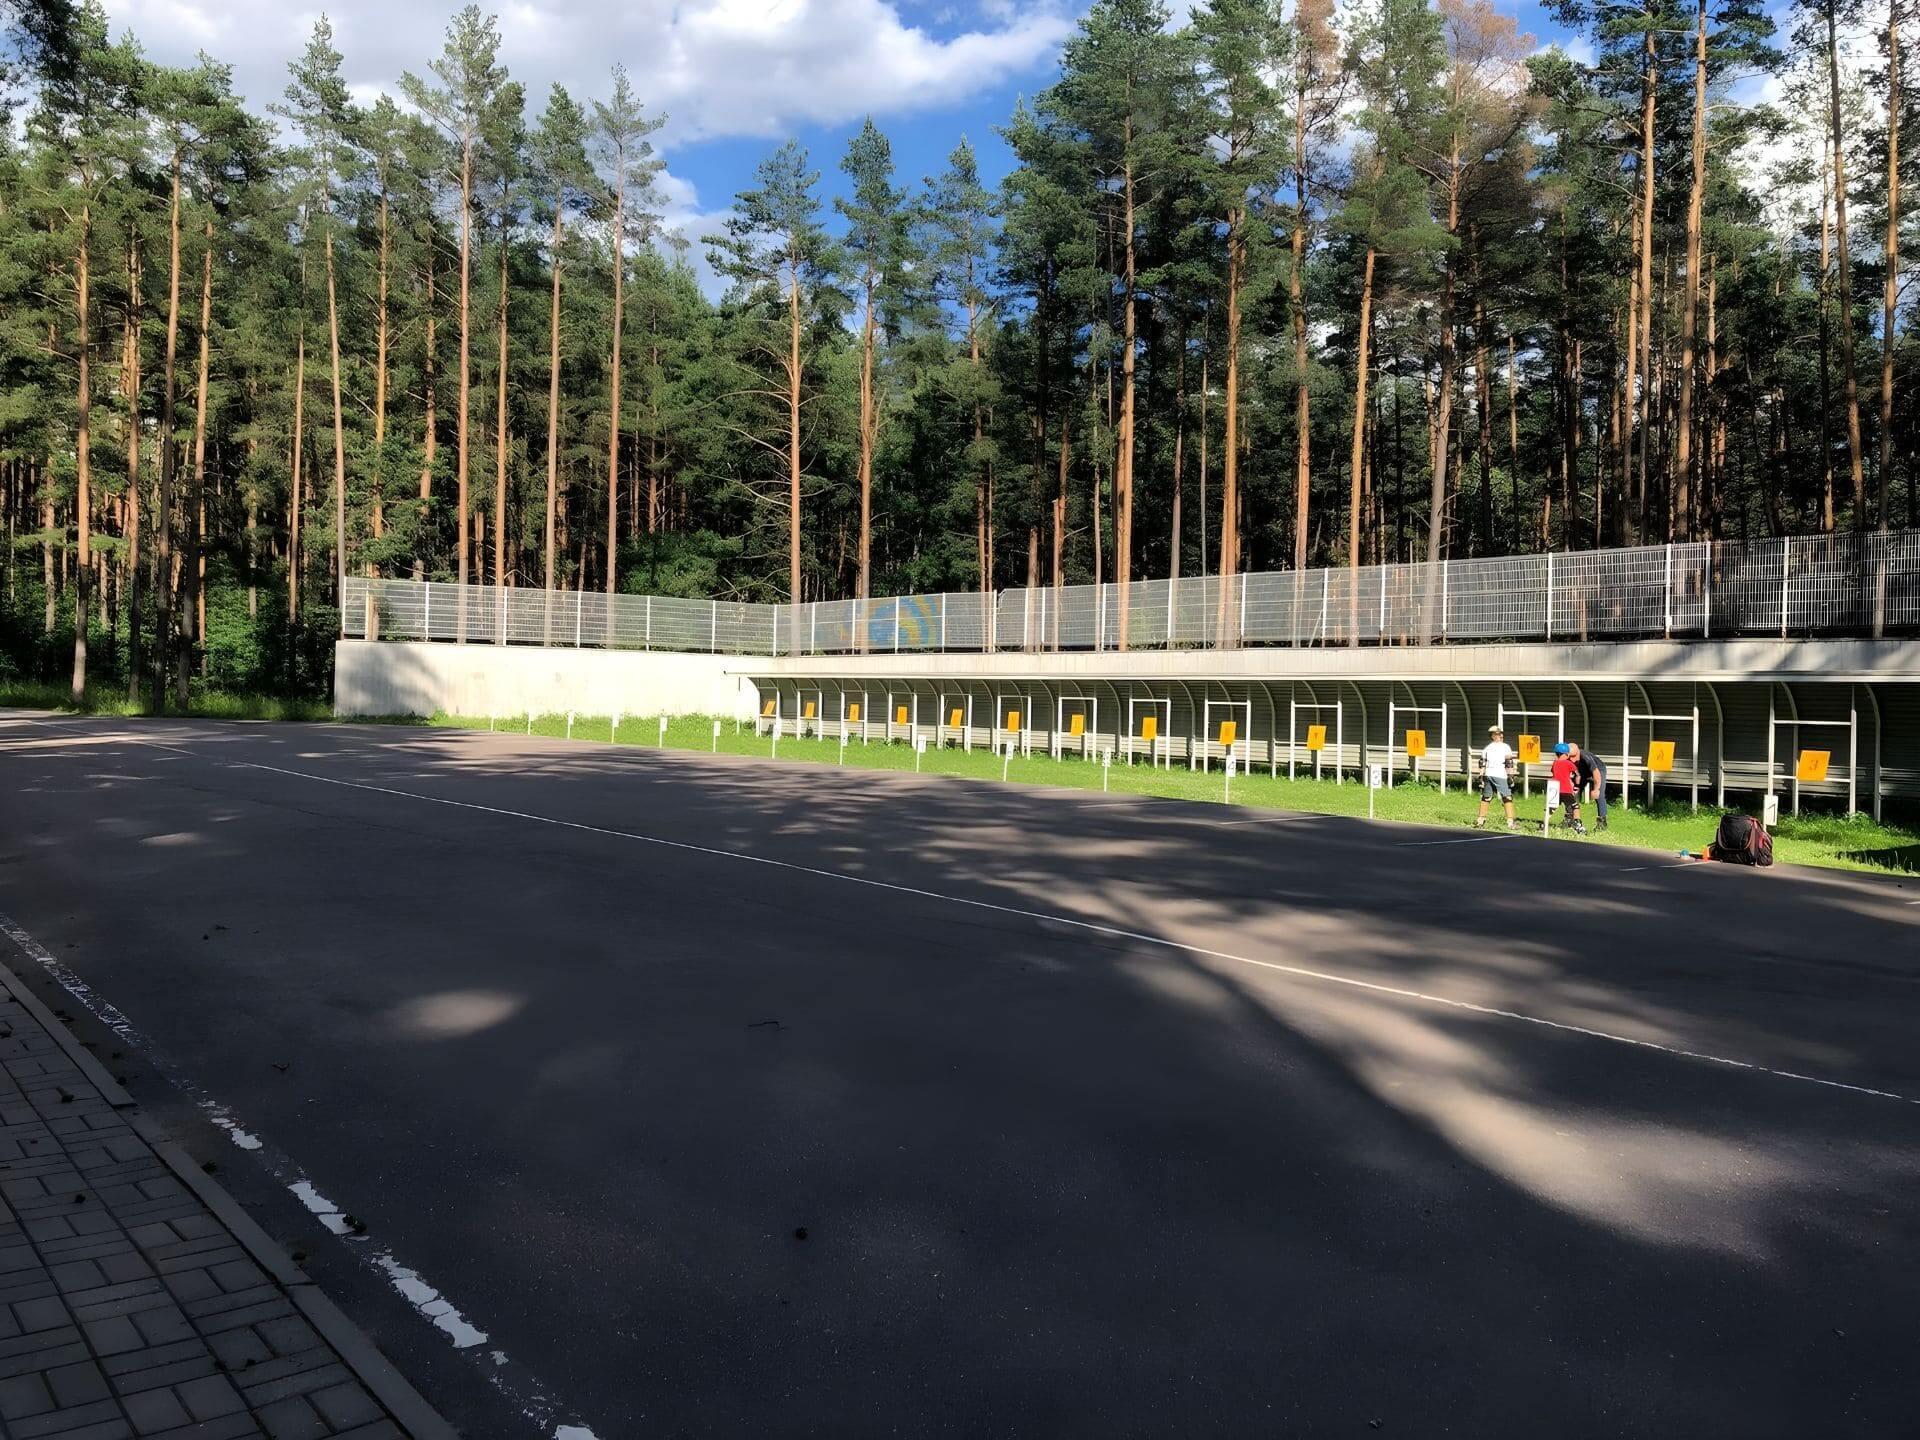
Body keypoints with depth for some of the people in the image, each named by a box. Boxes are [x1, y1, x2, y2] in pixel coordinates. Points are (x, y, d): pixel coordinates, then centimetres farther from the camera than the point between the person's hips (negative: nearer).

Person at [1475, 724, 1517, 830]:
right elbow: (1509, 763, -6)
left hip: (1488, 775, 5)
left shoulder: (1487, 748, 14)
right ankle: (1510, 822, -8)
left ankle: (1480, 821, 14)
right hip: (1500, 776, -5)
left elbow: (1482, 763, 11)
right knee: (1507, 798, -2)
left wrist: (1481, 777, 13)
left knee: (1486, 798, 14)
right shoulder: (1505, 747, 1)